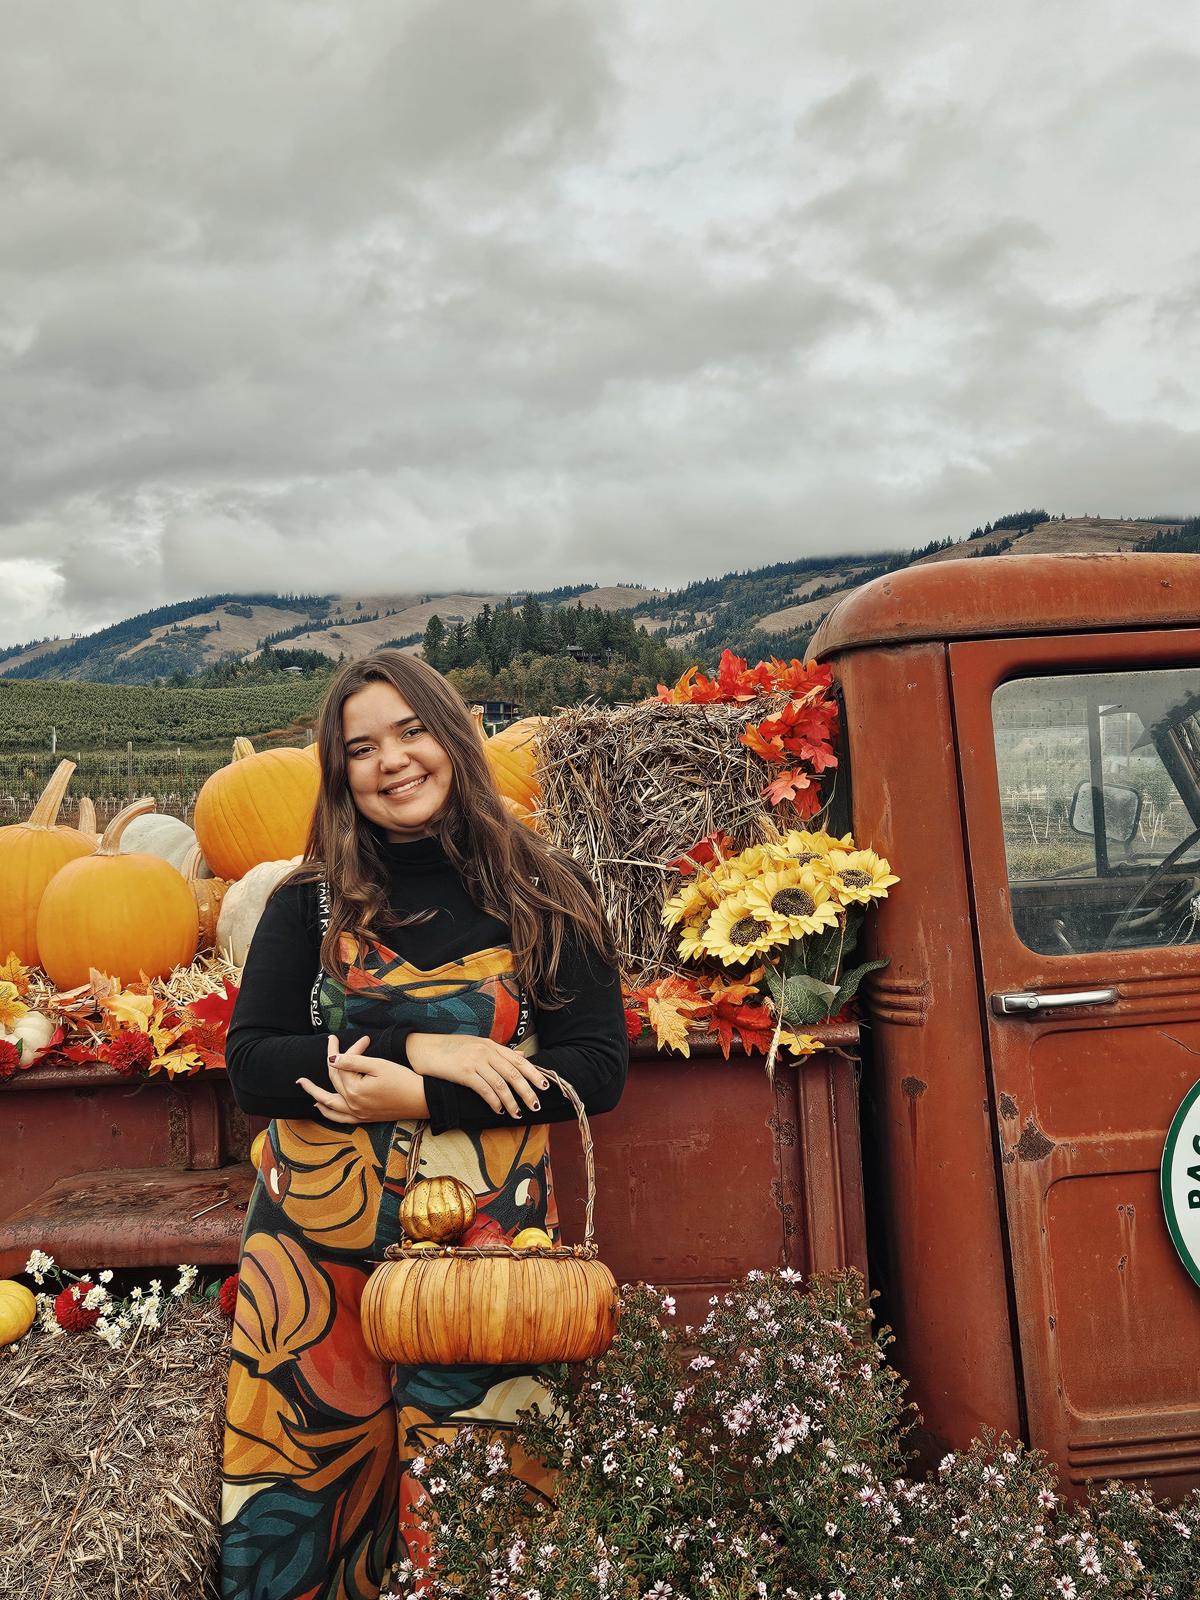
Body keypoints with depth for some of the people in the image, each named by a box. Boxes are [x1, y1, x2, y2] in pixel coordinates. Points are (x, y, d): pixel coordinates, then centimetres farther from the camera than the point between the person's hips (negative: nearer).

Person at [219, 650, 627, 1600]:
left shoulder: (544, 896, 3)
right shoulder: (312, 902, 6)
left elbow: (599, 1068, -2)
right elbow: (250, 1062, -2)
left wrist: (424, 1098, -13)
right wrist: (419, 1044, -15)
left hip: (484, 1239, -1)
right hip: (318, 1243, 1)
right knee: (298, 1495, 7)